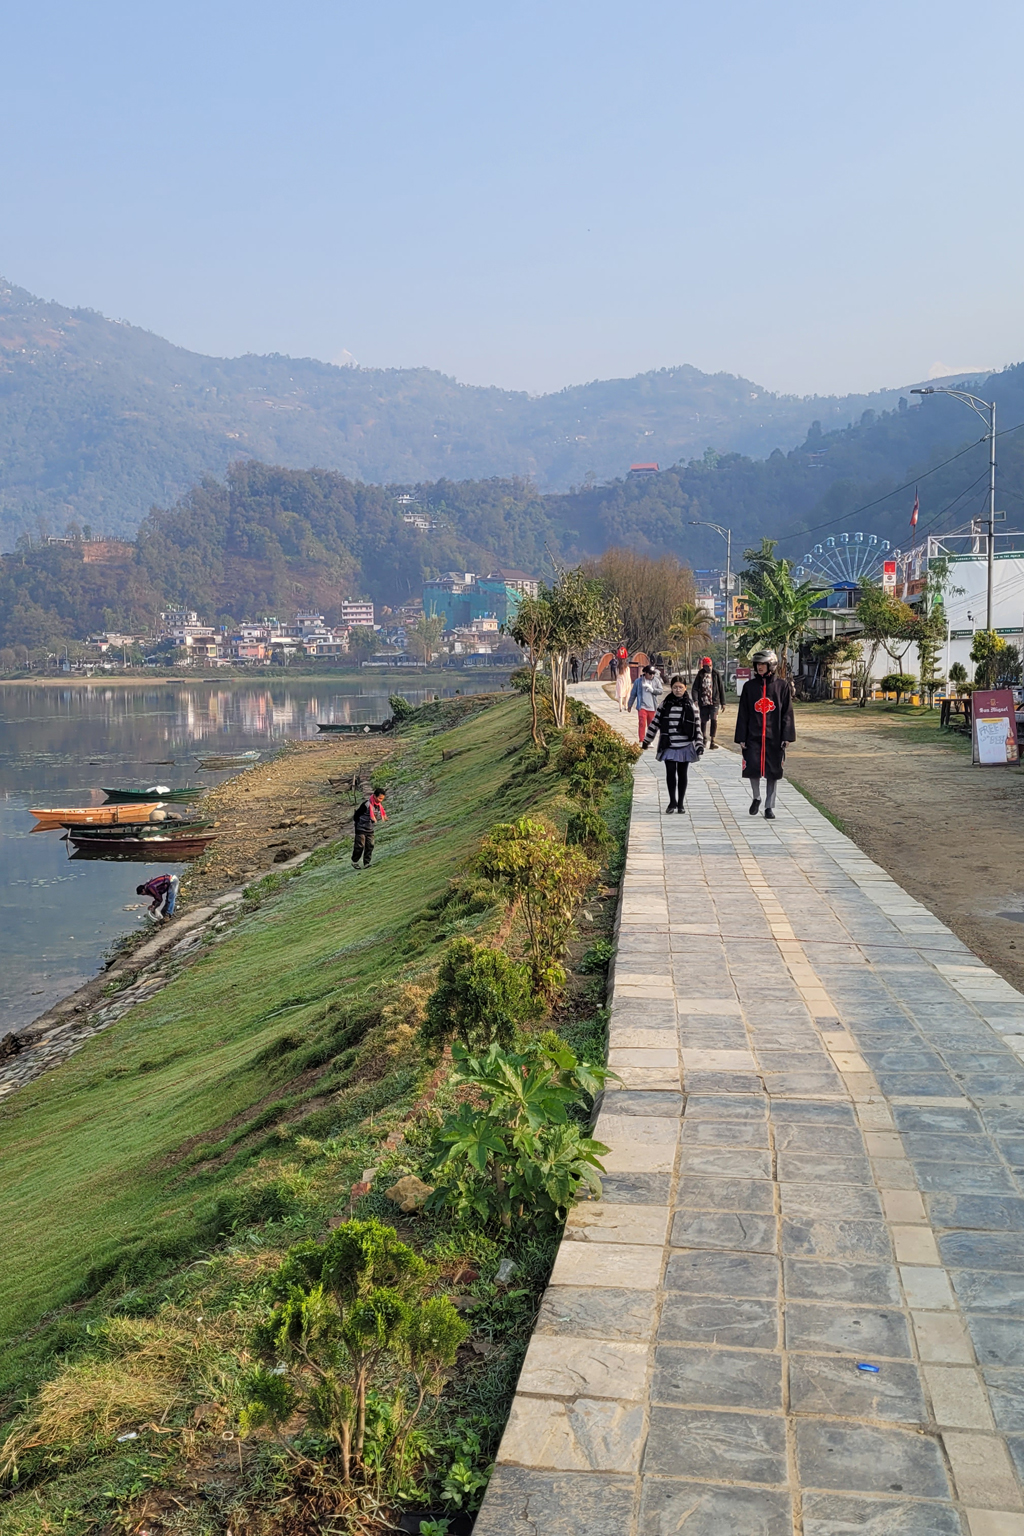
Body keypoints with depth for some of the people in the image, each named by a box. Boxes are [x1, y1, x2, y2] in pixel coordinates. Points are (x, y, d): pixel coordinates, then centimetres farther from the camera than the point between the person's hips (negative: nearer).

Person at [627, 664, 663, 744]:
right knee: (642, 724, -12)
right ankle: (641, 741, -10)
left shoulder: (656, 681, 4)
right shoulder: (638, 681, 0)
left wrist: (652, 689, -21)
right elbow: (633, 694, 8)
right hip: (642, 707, -2)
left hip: (652, 708, 2)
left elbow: (660, 691, -2)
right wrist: (630, 705, 12)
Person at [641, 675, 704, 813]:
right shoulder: (665, 704, 3)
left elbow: (697, 726, 2)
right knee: (670, 772, -5)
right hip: (669, 746, 0)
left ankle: (680, 803, 17)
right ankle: (672, 801, 11)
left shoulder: (691, 705, 1)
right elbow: (655, 722, 8)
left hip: (685, 746, 0)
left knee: (682, 774, 6)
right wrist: (646, 740, 9)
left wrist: (699, 744, -6)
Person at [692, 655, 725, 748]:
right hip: (703, 702, 2)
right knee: (703, 721, 10)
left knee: (714, 719, -17)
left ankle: (712, 740, -14)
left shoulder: (716, 674, 2)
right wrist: (695, 700, -17)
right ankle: (704, 738, 30)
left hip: (714, 702, -2)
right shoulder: (700, 674, 5)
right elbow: (695, 687, -1)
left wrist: (723, 702, 5)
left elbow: (721, 688, 6)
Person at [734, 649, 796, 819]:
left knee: (773, 772, 4)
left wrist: (786, 736, -4)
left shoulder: (782, 686, 2)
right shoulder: (749, 686, 5)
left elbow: (787, 713, 2)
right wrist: (741, 738, 1)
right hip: (753, 736, 1)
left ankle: (769, 807, 15)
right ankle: (756, 798, 23)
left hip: (774, 737, -1)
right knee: (752, 769, -4)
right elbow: (743, 714, 5)